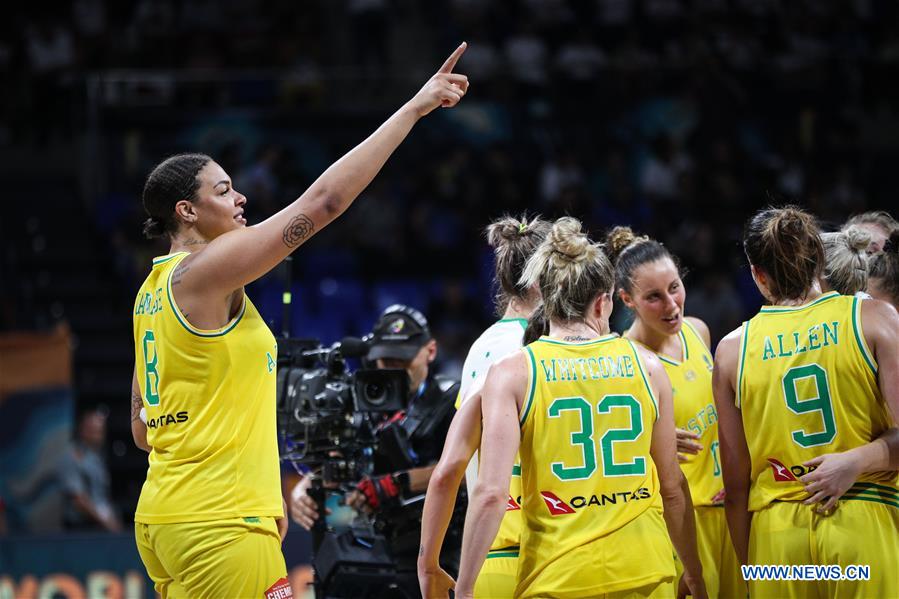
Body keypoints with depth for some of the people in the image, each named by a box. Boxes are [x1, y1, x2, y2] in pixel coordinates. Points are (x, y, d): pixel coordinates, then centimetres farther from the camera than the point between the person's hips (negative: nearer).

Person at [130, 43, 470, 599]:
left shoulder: (153, 291, 16)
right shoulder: (205, 270, -11)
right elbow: (323, 200, -15)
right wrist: (415, 108, -11)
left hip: (163, 517, 10)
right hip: (219, 526, -10)